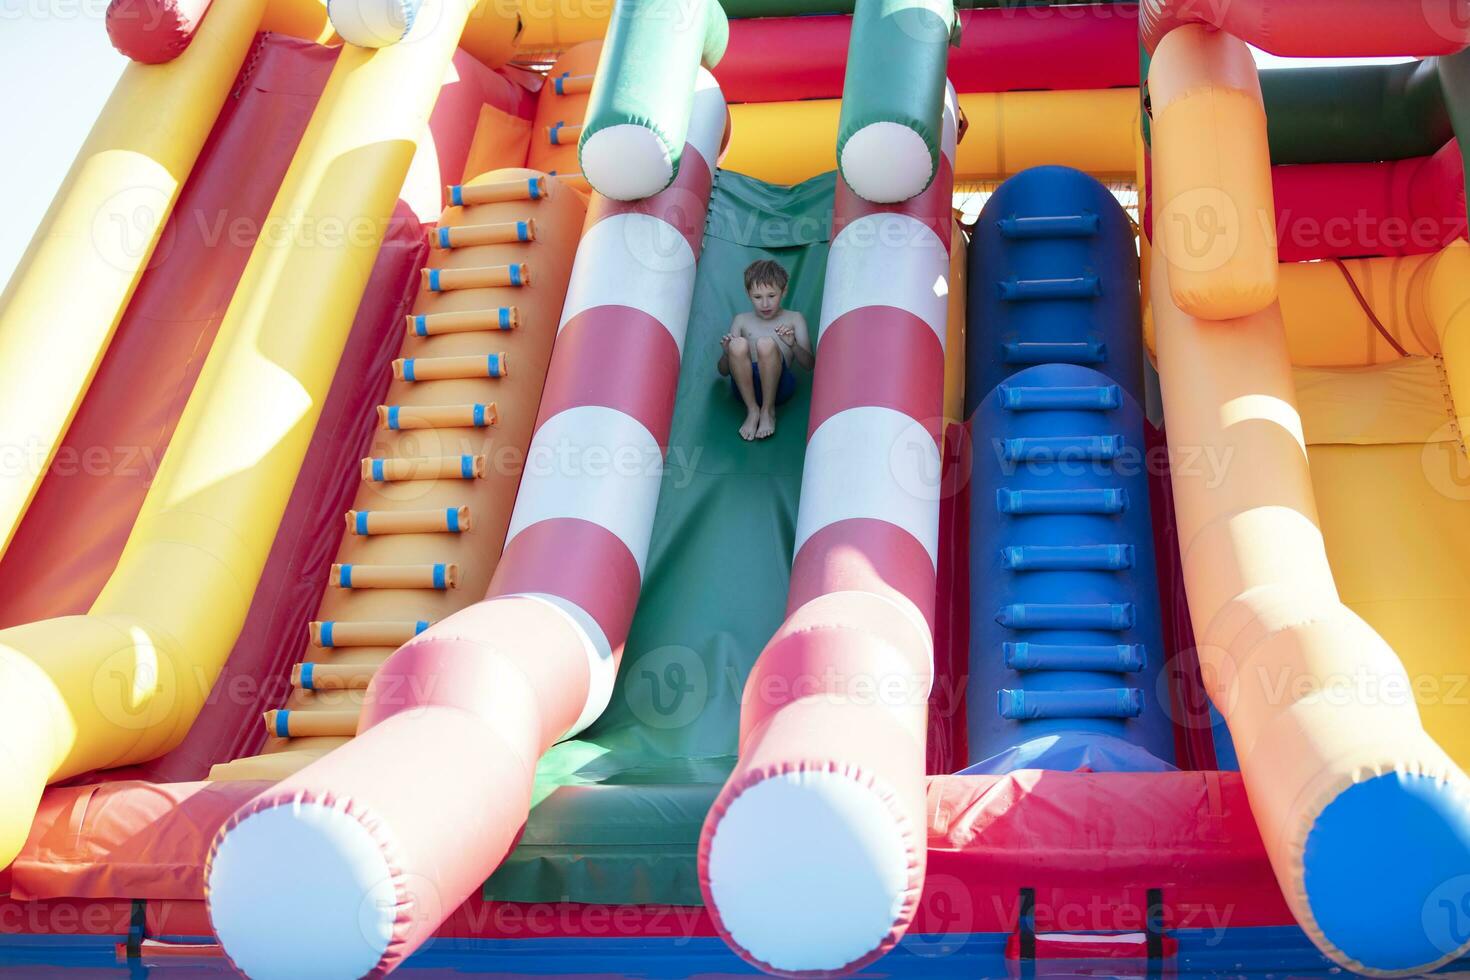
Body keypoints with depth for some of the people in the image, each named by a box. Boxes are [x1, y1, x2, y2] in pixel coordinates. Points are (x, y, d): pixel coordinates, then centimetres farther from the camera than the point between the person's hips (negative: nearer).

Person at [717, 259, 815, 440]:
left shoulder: (794, 319, 15)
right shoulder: (741, 320, 19)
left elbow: (809, 364, 5)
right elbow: (723, 371, 15)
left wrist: (792, 344, -15)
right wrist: (727, 353, -9)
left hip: (779, 384, -1)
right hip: (746, 385, 2)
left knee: (766, 343, -31)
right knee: (738, 344, -28)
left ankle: (768, 410, -17)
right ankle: (752, 410, -19)